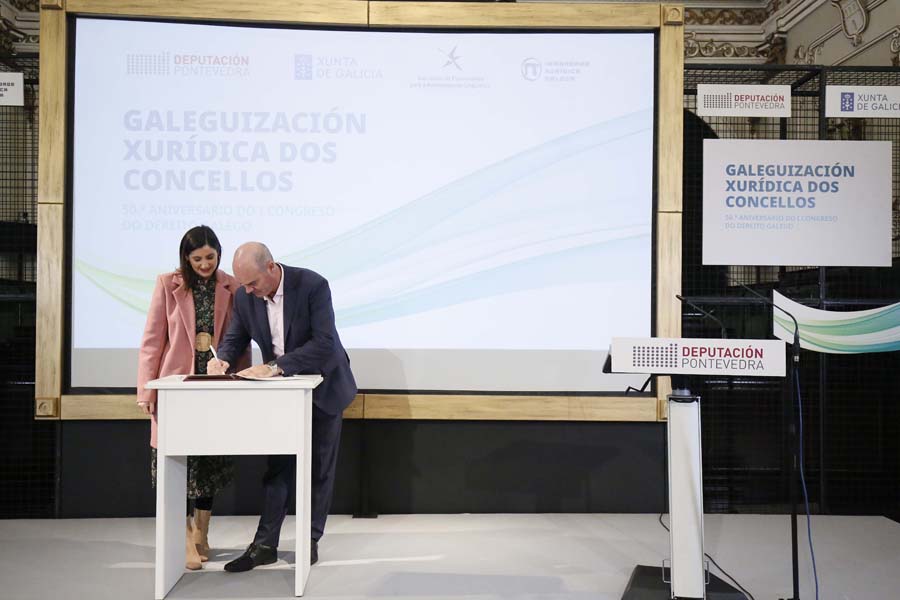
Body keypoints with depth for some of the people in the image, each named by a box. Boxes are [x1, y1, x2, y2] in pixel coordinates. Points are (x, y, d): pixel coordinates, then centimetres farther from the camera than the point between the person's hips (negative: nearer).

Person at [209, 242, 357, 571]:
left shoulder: (312, 285, -26)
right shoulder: (245, 296, -11)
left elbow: (325, 344, -31)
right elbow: (235, 337, 3)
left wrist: (275, 366, -36)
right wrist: (222, 358, -20)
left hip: (321, 385, -4)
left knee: (319, 468, 7)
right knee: (277, 466, 7)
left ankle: (310, 540, 20)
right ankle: (265, 545, 13)